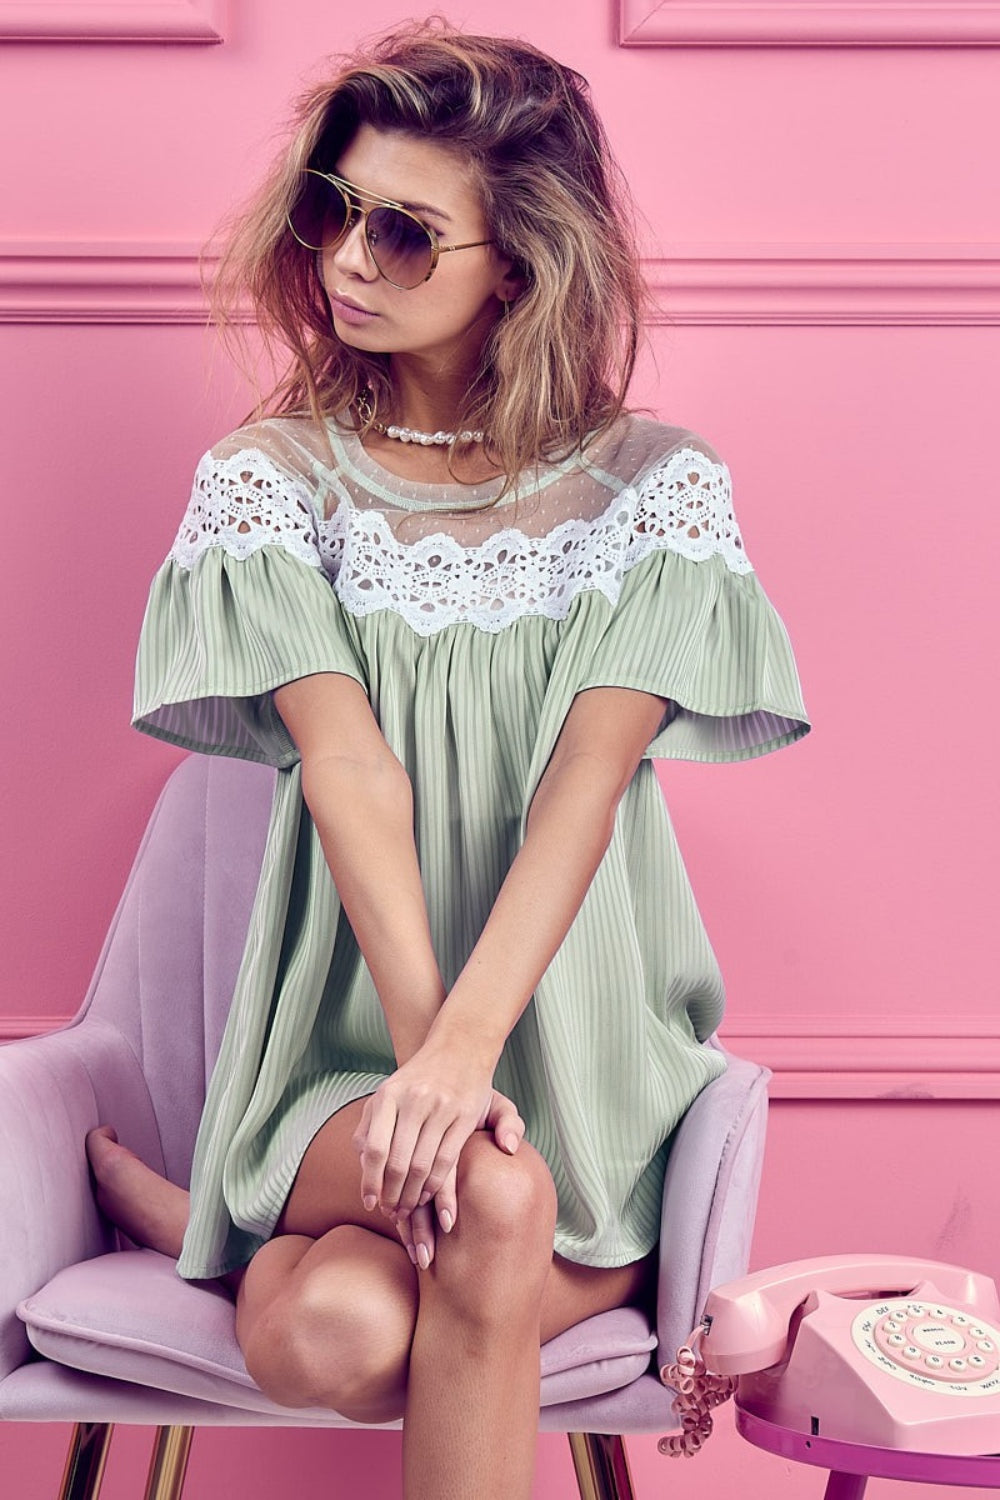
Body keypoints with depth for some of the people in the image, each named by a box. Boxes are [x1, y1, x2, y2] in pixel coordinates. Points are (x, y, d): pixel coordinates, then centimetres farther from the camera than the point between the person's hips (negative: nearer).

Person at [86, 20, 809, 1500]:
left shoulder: (657, 482, 1)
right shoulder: (273, 476, 3)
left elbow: (587, 781, -12)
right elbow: (349, 770, -11)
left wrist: (469, 1040, -26)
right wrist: (425, 1043, -23)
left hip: (590, 1055, 0)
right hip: (352, 1040, 1)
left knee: (347, 1336, -30)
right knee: (492, 1205, -34)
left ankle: (207, 1227, 0)